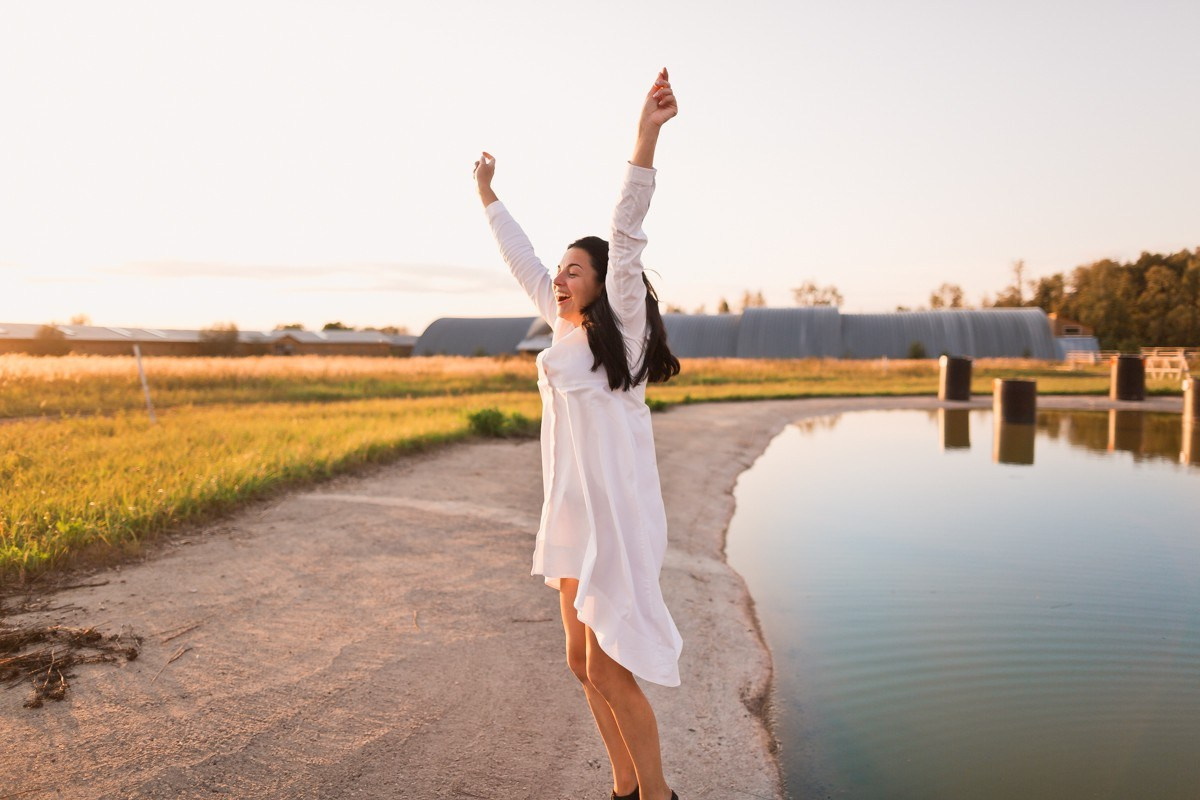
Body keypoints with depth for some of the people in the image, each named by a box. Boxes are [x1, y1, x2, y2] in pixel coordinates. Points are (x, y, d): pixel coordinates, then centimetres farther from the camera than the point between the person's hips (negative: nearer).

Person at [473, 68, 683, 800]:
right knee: (583, 662, 14)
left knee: (609, 670, -3)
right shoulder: (567, 326, 10)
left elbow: (628, 236, -20)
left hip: (619, 515, -8)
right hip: (575, 512, 8)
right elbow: (523, 261, 23)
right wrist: (489, 196, 33)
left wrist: (646, 139, -32)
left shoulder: (622, 325, -8)